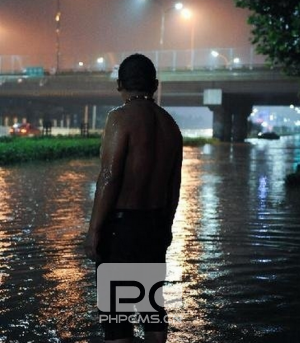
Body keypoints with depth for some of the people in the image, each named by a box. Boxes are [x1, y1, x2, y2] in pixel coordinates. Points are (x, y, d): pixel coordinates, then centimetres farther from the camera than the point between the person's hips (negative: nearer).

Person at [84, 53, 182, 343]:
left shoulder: (121, 117, -11)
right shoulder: (170, 124, 10)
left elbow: (108, 178, -17)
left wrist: (94, 229, -13)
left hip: (121, 224, -7)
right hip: (156, 225, 7)